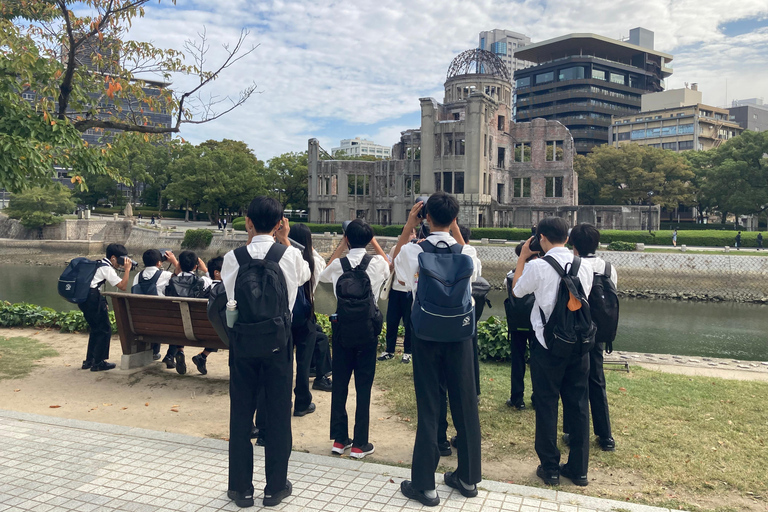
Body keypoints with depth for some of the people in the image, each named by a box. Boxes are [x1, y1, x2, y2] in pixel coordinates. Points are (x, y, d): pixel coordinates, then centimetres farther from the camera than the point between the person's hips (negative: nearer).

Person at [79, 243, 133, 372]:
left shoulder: (99, 264, 18)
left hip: (83, 298, 10)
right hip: (93, 299, -10)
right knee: (105, 330, 0)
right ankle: (98, 363, 3)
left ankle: (89, 361, 23)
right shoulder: (107, 268, -10)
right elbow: (123, 286, -15)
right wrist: (127, 269, -11)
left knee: (96, 329, 19)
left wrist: (102, 303, 20)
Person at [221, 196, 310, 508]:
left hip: (242, 341, 1)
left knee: (241, 414, 12)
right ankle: (275, 487, 21)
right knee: (278, 413, 10)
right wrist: (285, 241, 13)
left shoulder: (232, 258, -6)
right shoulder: (290, 255, -8)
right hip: (277, 341, -1)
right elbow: (304, 275, 13)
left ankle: (241, 488, 23)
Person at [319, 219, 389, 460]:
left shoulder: (337, 265, -5)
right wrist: (374, 242, 19)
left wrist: (341, 245, 19)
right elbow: (389, 266, 19)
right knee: (364, 385, 4)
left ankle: (339, 439, 21)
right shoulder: (377, 263, -7)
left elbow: (323, 274, 21)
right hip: (367, 328, -1)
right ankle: (360, 444, 10)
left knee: (339, 383, 11)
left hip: (342, 327, 2)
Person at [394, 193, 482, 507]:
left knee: (428, 407, 4)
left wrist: (408, 227, 8)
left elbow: (395, 266, 12)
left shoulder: (413, 252, -12)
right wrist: (456, 230, 14)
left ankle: (424, 484, 11)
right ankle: (468, 477, 27)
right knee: (465, 404, 12)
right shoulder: (467, 253, -6)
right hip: (461, 334, 2)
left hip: (427, 336, -2)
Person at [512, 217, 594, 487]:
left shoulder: (537, 266, -13)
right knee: (578, 405, 12)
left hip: (548, 345, -4)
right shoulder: (584, 266, 0)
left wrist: (523, 257, 12)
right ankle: (578, 469, 22)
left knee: (546, 405, 7)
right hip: (579, 343, 4)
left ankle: (550, 468, 15)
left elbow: (517, 290, 4)